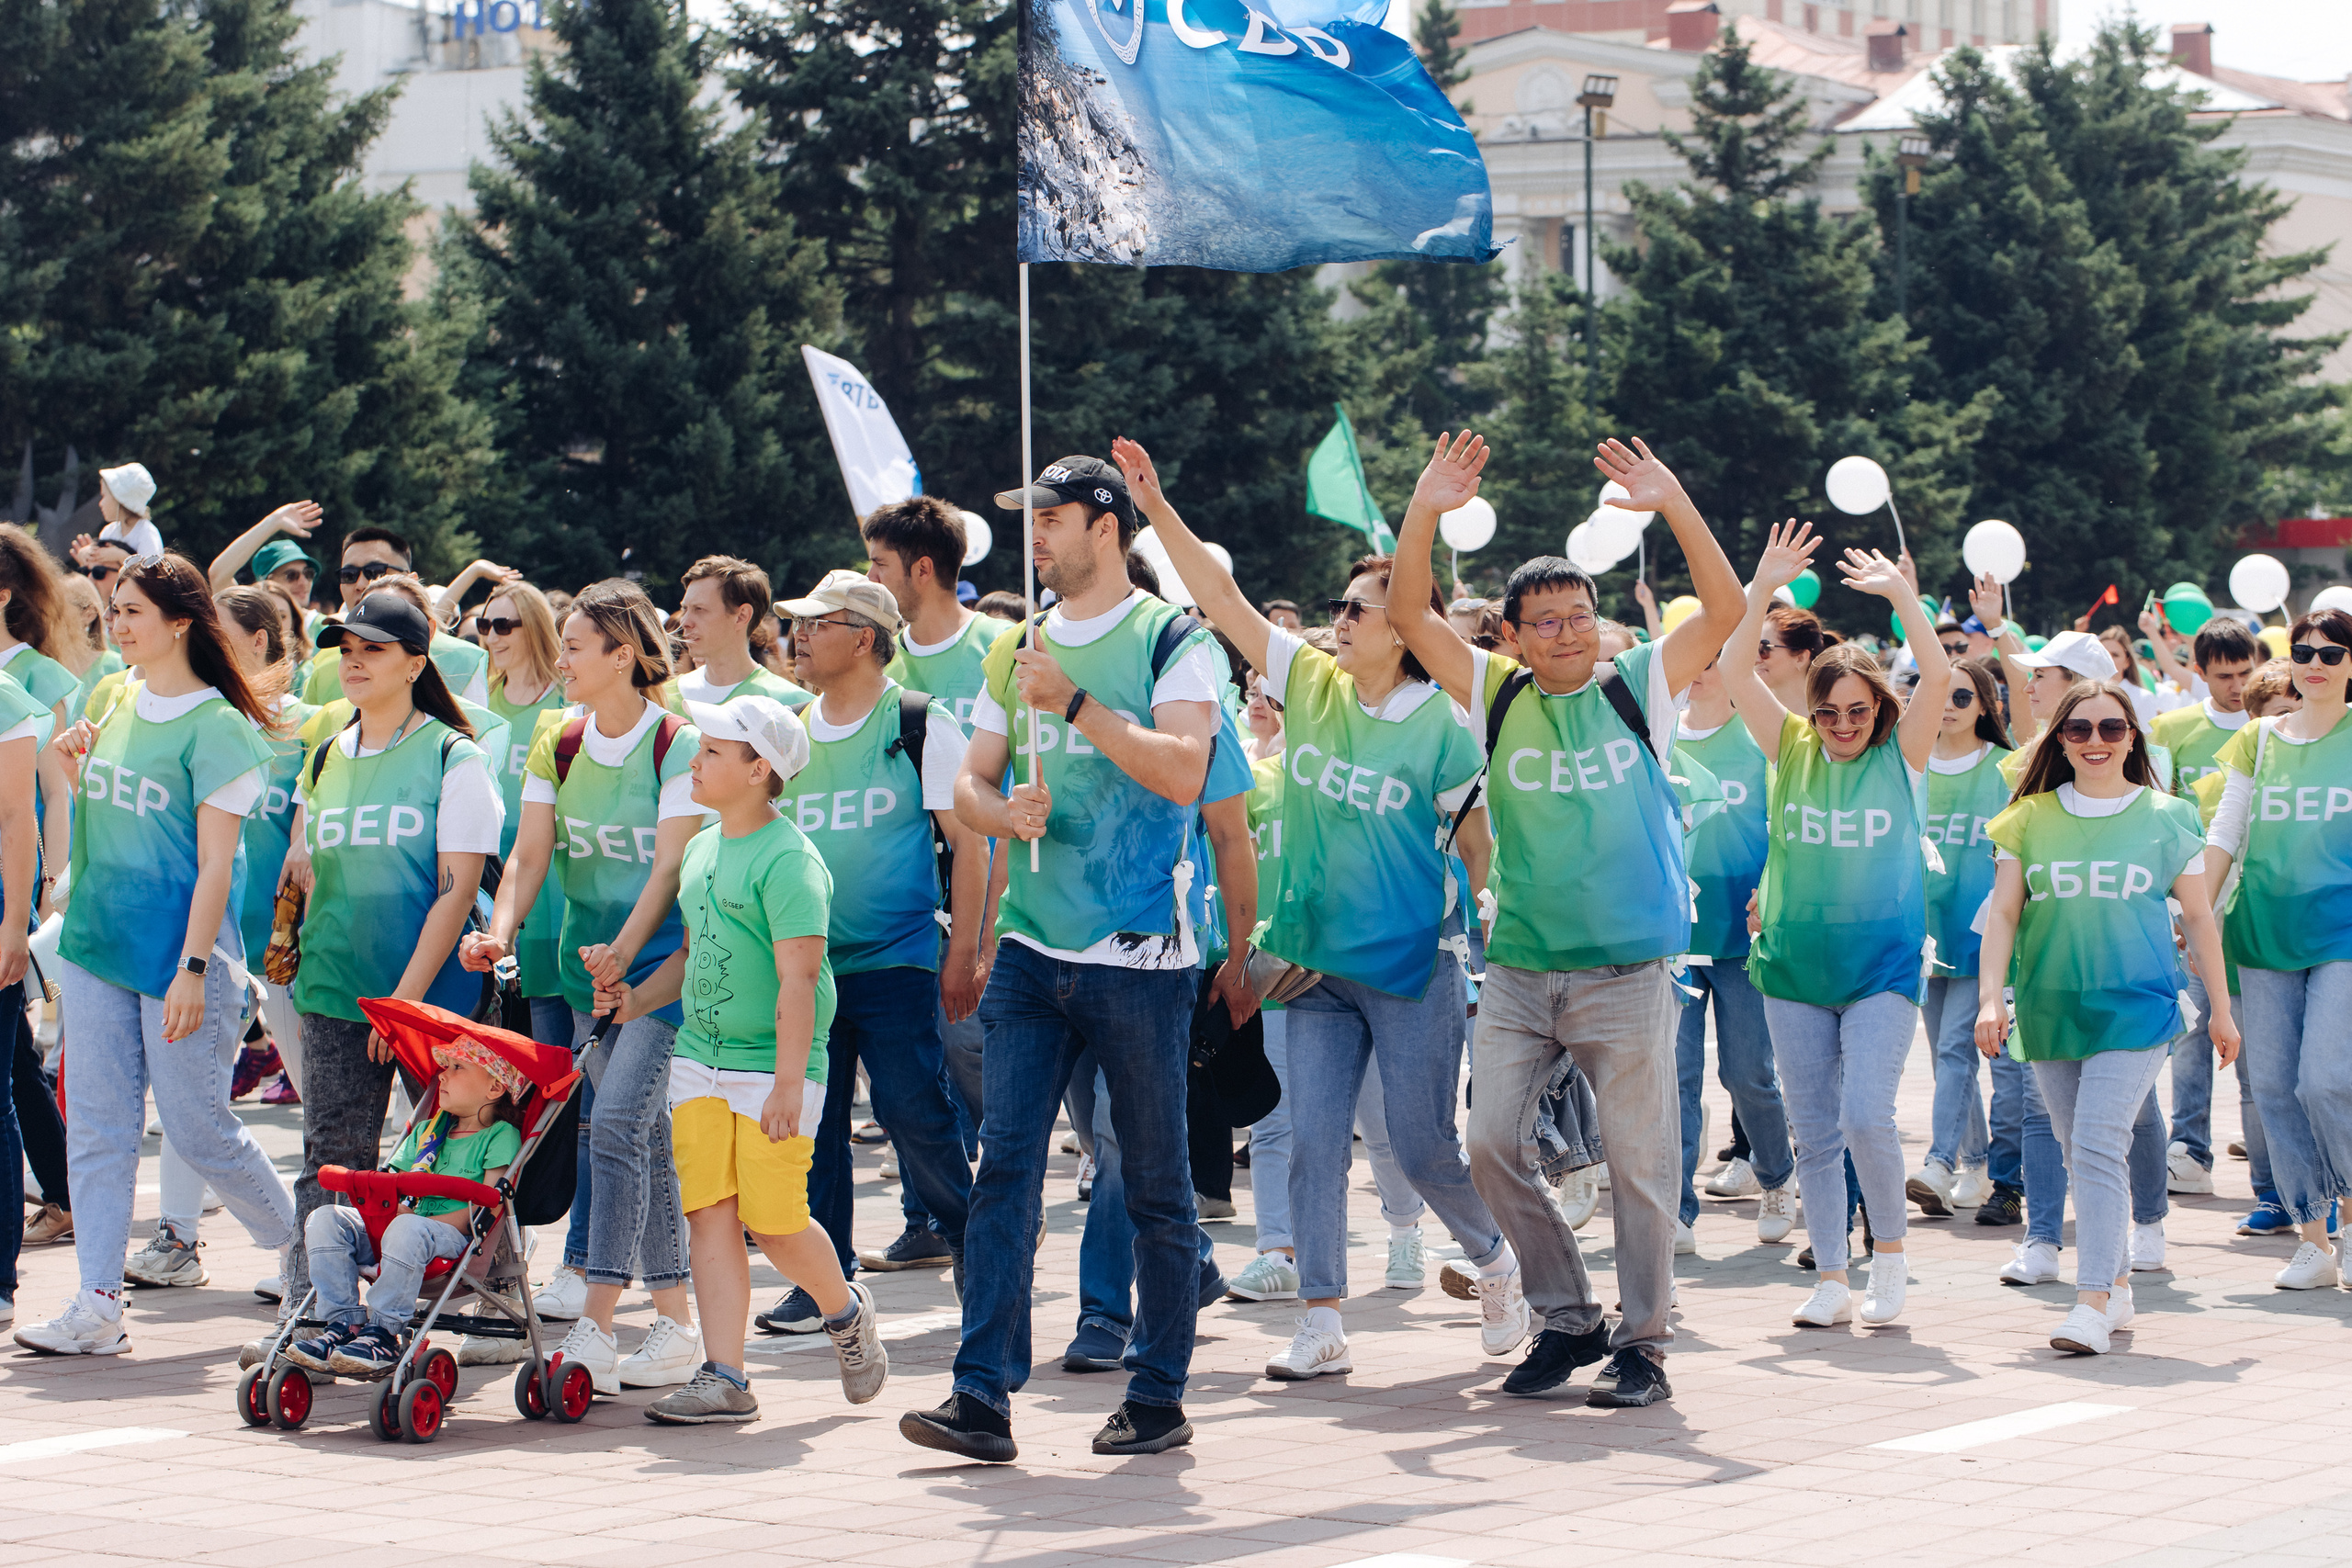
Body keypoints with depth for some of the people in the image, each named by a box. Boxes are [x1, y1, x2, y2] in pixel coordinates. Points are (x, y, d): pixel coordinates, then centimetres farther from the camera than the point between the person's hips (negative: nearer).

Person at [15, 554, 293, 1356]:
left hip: (178, 957, -7)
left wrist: (193, 970, -19)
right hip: (97, 945, 7)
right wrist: (74, 759, 5)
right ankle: (98, 1305, 3)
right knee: (98, 1127, 3)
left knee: (198, 1127, 0)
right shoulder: (118, 702, 11)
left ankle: (299, 1246, 22)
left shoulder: (215, 726, -11)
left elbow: (215, 863, -14)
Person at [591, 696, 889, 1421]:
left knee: (773, 1219, -5)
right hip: (700, 1060, 7)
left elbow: (797, 980, -19)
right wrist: (636, 1000, 9)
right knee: (710, 1214, -1)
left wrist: (787, 1086, -23)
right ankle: (724, 1379, 0)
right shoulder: (702, 850, 12)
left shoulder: (788, 859, -14)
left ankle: (845, 1312, 25)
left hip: (772, 1063, -7)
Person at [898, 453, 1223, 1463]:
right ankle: (984, 1397, -8)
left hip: (1138, 955, -4)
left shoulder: (1171, 641, -2)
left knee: (1154, 1182, 3)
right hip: (1031, 952, 5)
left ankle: (1158, 1396, 12)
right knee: (1005, 1166, -6)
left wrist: (1074, 703, -18)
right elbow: (971, 784, 17)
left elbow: (1183, 773, -15)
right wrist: (1005, 813, -6)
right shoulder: (1017, 650, 15)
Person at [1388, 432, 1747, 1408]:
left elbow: (1725, 609, -9)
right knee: (1494, 1147, 0)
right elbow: (1406, 616, -2)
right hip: (1518, 973, 3)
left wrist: (1674, 506, -19)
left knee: (1637, 1160, -1)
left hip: (1626, 971, -3)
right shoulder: (1496, 699, 5)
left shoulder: (1638, 691, 1)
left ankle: (1642, 1342, 10)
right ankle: (1566, 1317, 16)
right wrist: (1425, 513, -15)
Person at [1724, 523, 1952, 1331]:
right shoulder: (1791, 751, 3)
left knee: (1867, 1118, -15)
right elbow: (1735, 672, -7)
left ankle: (1889, 1248, 7)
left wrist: (1901, 594, -16)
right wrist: (1765, 586, -14)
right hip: (1795, 962, 3)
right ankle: (1831, 1281, 15)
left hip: (1882, 962, -3)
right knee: (1813, 1133, 6)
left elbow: (1939, 675, -16)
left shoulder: (1900, 756, -1)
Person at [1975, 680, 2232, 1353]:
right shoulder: (2031, 820, 6)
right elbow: (2003, 913, 5)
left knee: (2098, 1147, -16)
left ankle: (2093, 1301, -19)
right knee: (2080, 1154, 10)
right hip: (2051, 1012, 3)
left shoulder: (2167, 818, 3)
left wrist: (2220, 1010, 14)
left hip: (2135, 1007, -3)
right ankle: (2117, 1284, 25)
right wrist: (1990, 999, -7)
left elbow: (2199, 919, 10)